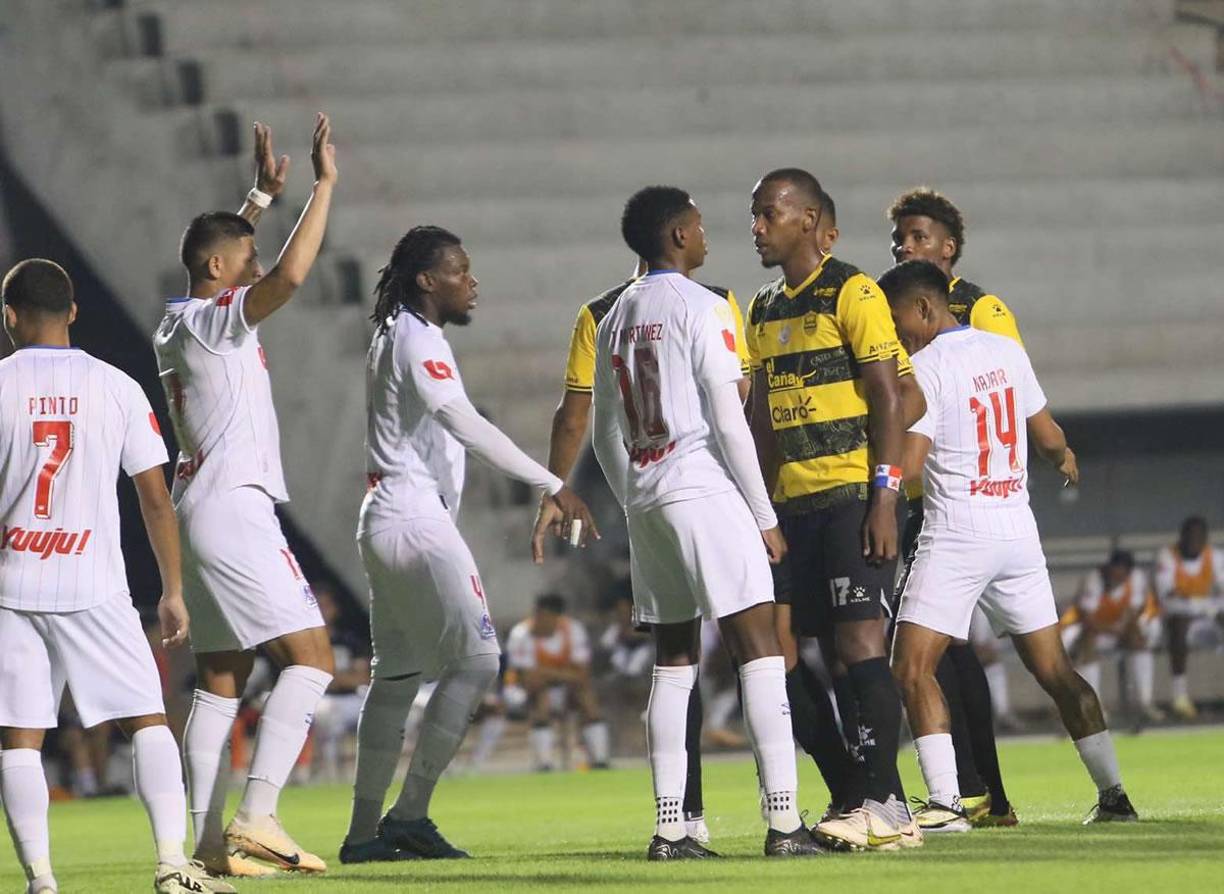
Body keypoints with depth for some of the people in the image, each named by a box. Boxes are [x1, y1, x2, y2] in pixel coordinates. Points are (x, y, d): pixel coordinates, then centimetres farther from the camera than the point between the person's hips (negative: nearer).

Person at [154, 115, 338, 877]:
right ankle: (257, 818, -22)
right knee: (310, 657, -11)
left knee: (220, 680, 9)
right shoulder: (213, 322, -11)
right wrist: (325, 184, -21)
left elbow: (227, 255, 37)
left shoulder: (179, 324, 15)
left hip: (200, 511, 10)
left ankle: (210, 840, 5)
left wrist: (263, 195, 37)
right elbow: (289, 276, -28)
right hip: (235, 508, -10)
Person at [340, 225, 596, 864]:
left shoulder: (393, 336, 18)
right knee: (475, 659, -11)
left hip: (384, 520, 10)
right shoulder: (418, 340, -13)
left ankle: (365, 830, 9)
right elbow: (466, 426, -24)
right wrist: (552, 487, -28)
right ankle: (410, 815, -13)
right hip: (415, 518, -10)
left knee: (397, 675, 10)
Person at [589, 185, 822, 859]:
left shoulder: (615, 319, 15)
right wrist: (764, 516, -7)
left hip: (645, 499, 7)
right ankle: (784, 822, -16)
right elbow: (727, 420, -11)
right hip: (704, 488, -7)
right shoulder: (701, 308, -7)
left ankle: (670, 828, 4)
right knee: (759, 651, -8)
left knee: (674, 663, 10)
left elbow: (606, 433, 19)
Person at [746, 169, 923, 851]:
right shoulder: (764, 311, 18)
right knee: (780, 650, 4)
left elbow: (891, 398, -11)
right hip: (794, 506, 8)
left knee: (858, 642, -13)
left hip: (853, 499, -8)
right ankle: (851, 796, 12)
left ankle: (887, 806, -11)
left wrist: (884, 495, -17)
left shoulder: (851, 294, -6)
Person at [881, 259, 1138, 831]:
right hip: (1018, 528, 7)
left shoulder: (926, 366, -10)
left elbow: (907, 465, -16)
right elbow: (1049, 439, 17)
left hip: (955, 537, -7)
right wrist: (1067, 462, 38)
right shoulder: (1007, 353, 9)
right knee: (1054, 670, 12)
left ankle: (946, 803, -15)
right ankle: (1114, 795, 12)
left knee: (913, 668, -5)